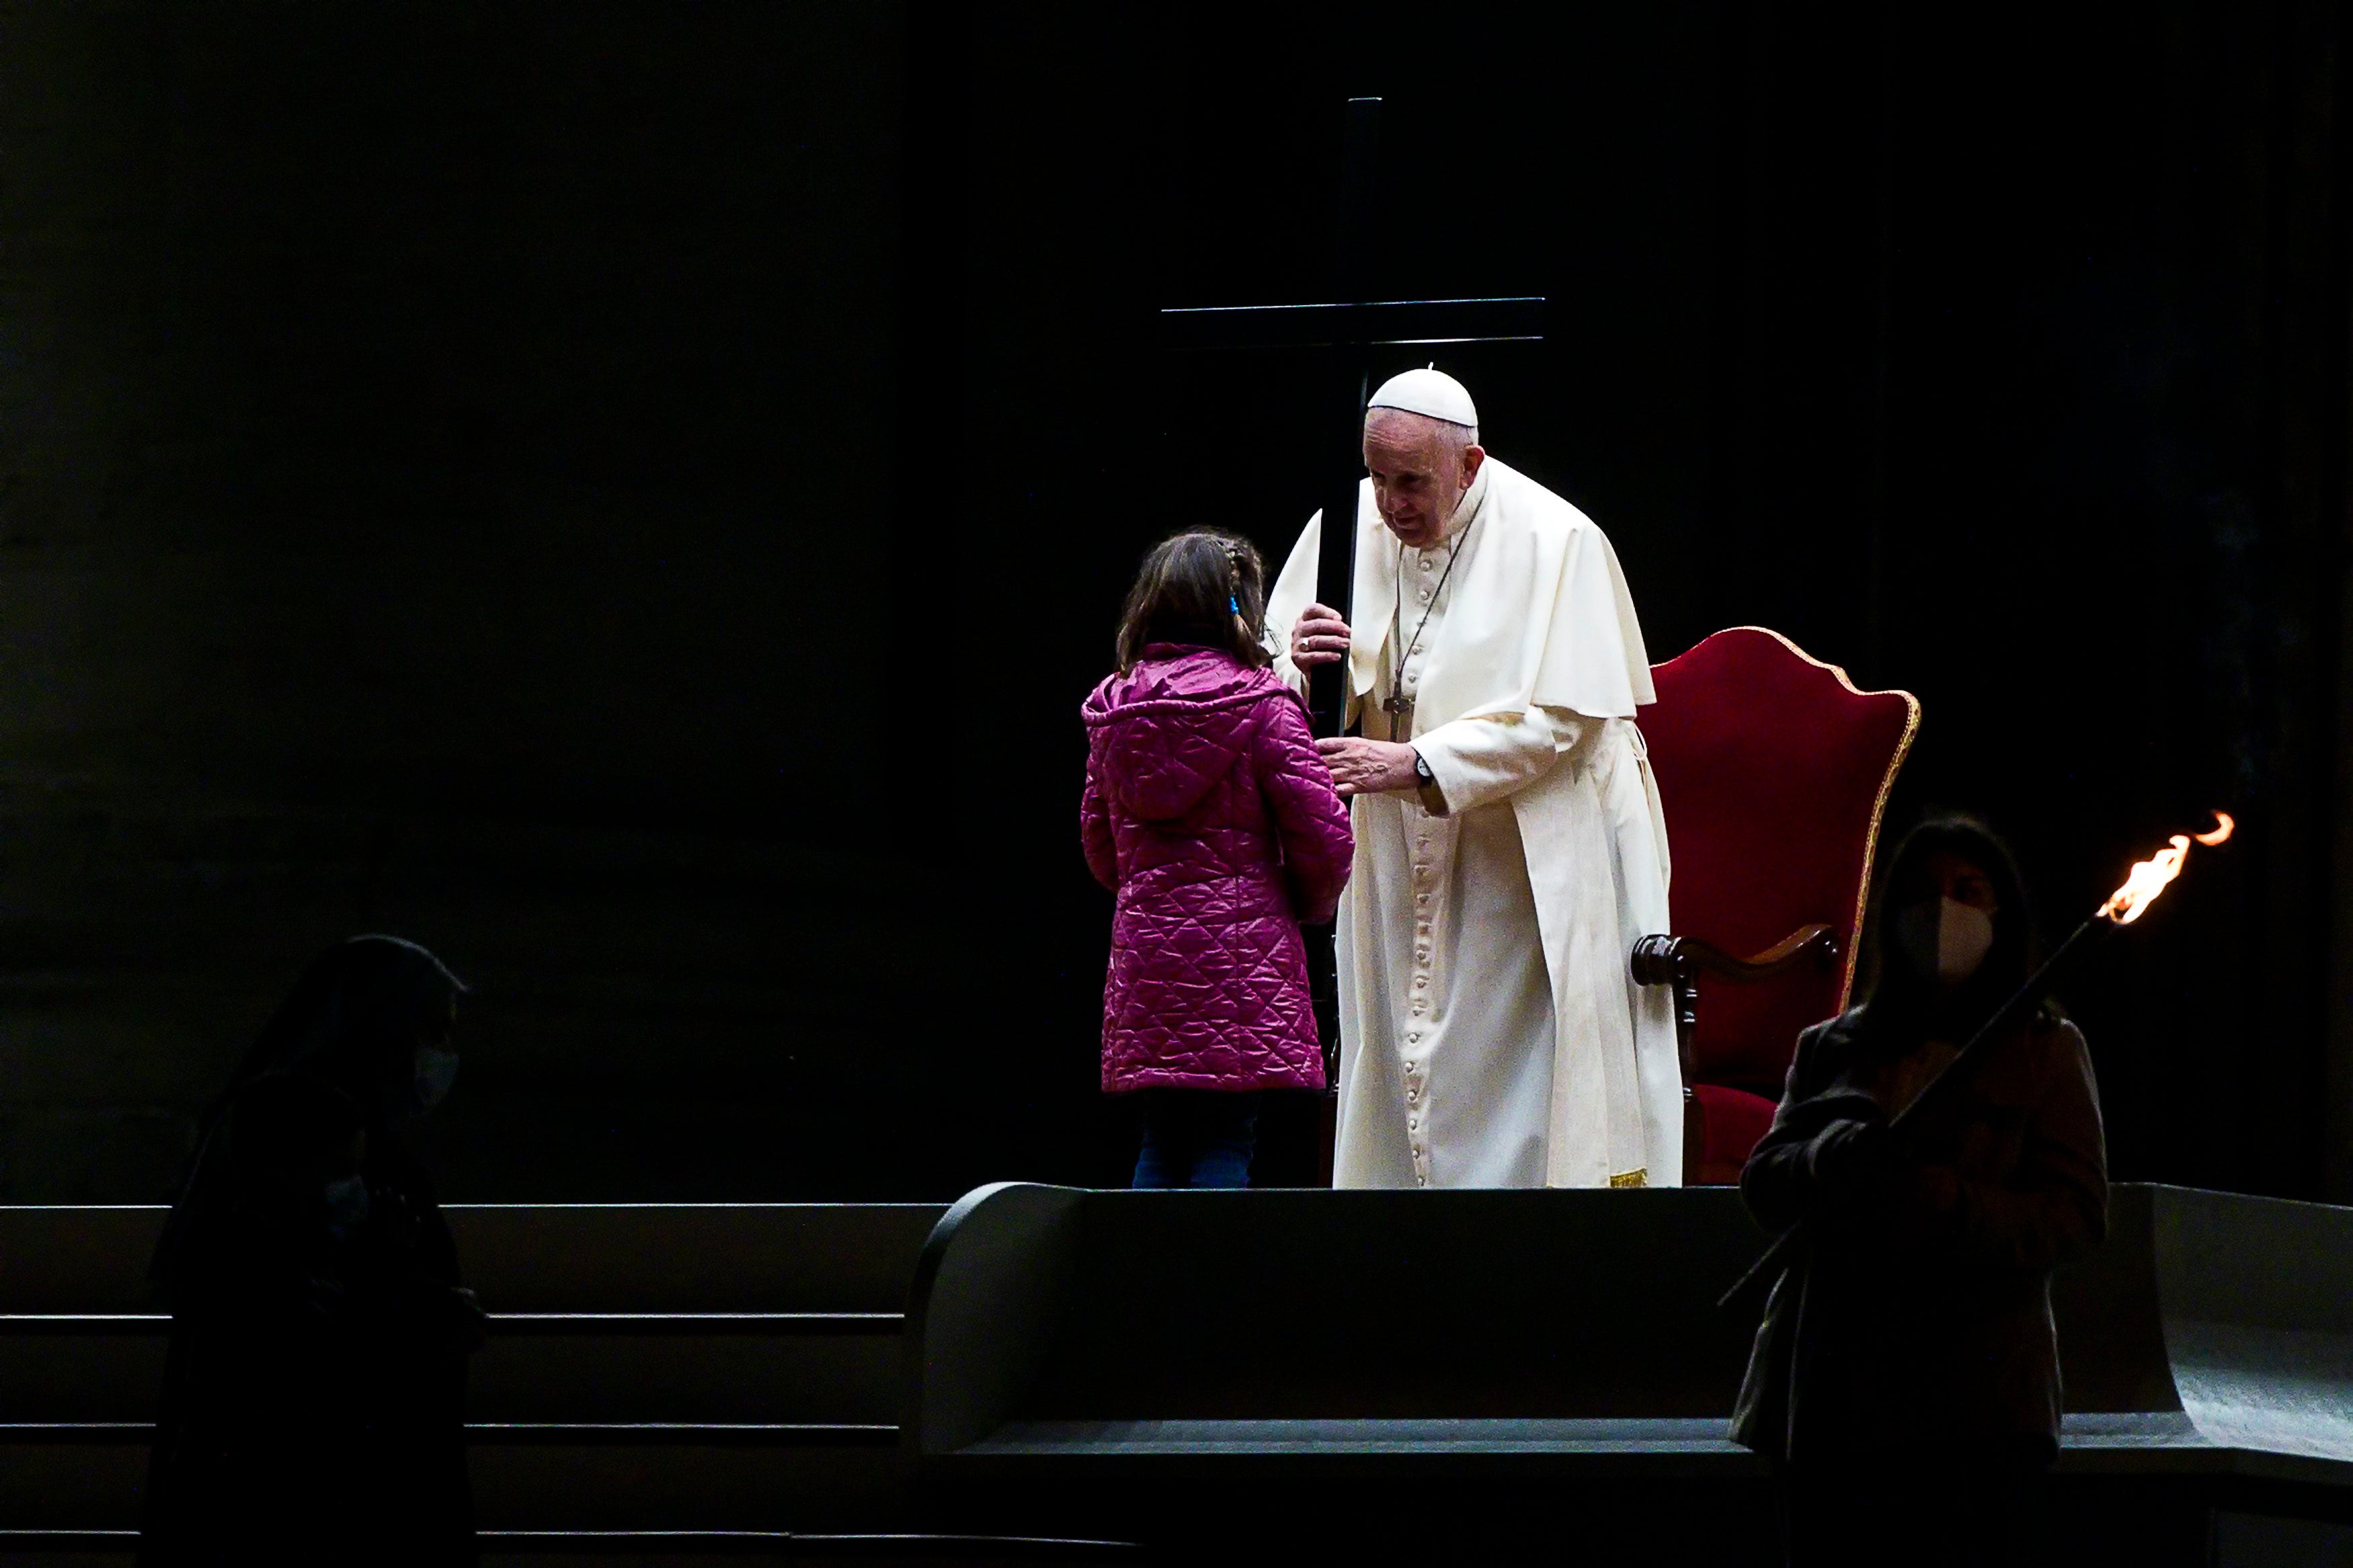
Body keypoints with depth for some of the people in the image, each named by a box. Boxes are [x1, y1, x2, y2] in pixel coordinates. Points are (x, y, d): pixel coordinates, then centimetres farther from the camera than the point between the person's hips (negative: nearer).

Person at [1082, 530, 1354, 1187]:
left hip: (1143, 948, 5)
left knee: (1161, 1143, 10)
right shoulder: (1261, 704, -8)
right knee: (1226, 1144, -5)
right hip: (1241, 951, -5)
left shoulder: (1112, 709, 8)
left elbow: (1099, 846, 16)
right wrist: (1310, 905, 10)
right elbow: (1323, 833, -9)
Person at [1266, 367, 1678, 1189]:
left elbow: (1559, 717, -17)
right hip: (1402, 865, 5)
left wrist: (1416, 765, -25)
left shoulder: (1552, 541, -12)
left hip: (1531, 862, -5)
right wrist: (1303, 664, -19)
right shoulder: (1348, 528, 2)